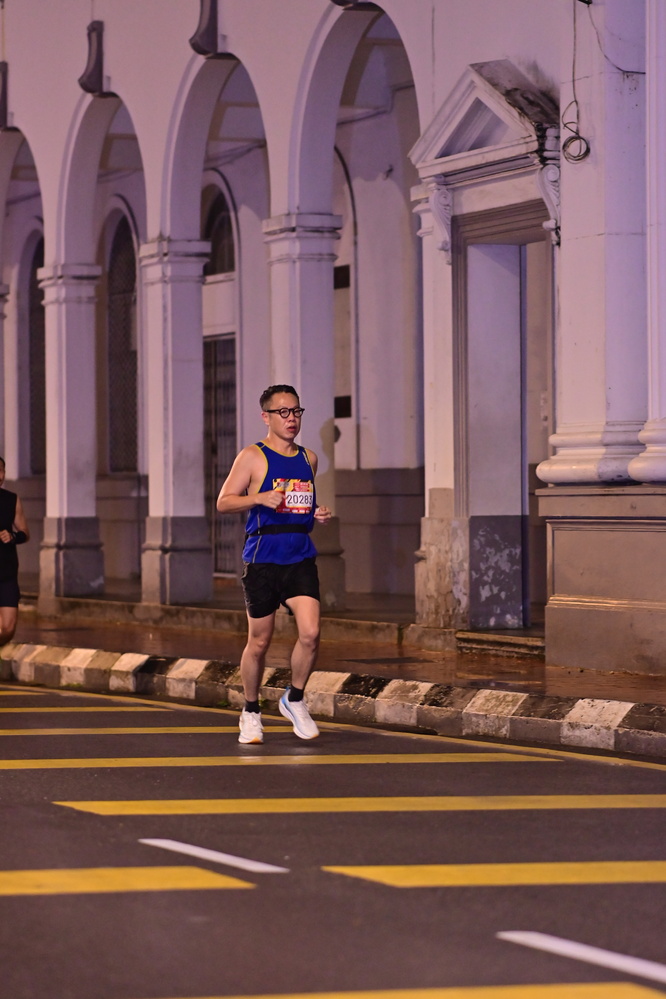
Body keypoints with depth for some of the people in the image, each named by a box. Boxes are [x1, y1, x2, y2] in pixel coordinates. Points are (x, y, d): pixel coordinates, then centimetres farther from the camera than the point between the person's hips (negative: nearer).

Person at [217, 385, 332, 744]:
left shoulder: (308, 458, 15)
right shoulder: (253, 456, -1)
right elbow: (223, 502, -3)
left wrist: (319, 514, 7)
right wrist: (260, 498, -18)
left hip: (301, 557, 4)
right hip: (262, 559, -4)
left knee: (310, 632, -12)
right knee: (259, 641, 4)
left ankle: (294, 700, 10)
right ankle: (251, 712, 23)